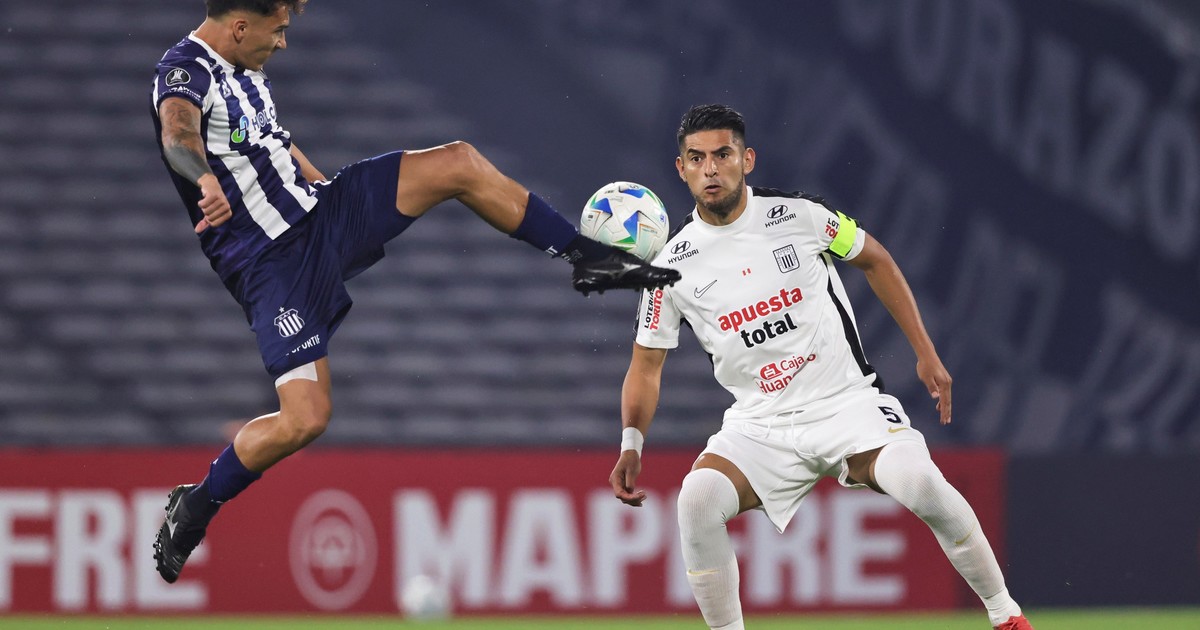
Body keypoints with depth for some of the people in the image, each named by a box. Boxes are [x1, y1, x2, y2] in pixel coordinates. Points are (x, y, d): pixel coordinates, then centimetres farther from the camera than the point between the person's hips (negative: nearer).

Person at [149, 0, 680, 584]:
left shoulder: (244, 72, 10)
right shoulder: (186, 74, -20)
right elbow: (178, 129, -45)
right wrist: (205, 179, -66)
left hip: (320, 215, 8)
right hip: (273, 267, -8)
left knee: (458, 164, -3)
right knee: (305, 418, -19)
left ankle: (590, 260, 9)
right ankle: (195, 505, 4)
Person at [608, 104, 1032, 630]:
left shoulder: (798, 215, -4)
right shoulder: (674, 266, -2)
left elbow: (875, 260, 12)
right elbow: (646, 364, 8)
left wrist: (925, 353, 9)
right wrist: (631, 445, -9)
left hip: (849, 404, -1)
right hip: (760, 425, 2)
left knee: (919, 480, -28)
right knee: (698, 498, -28)